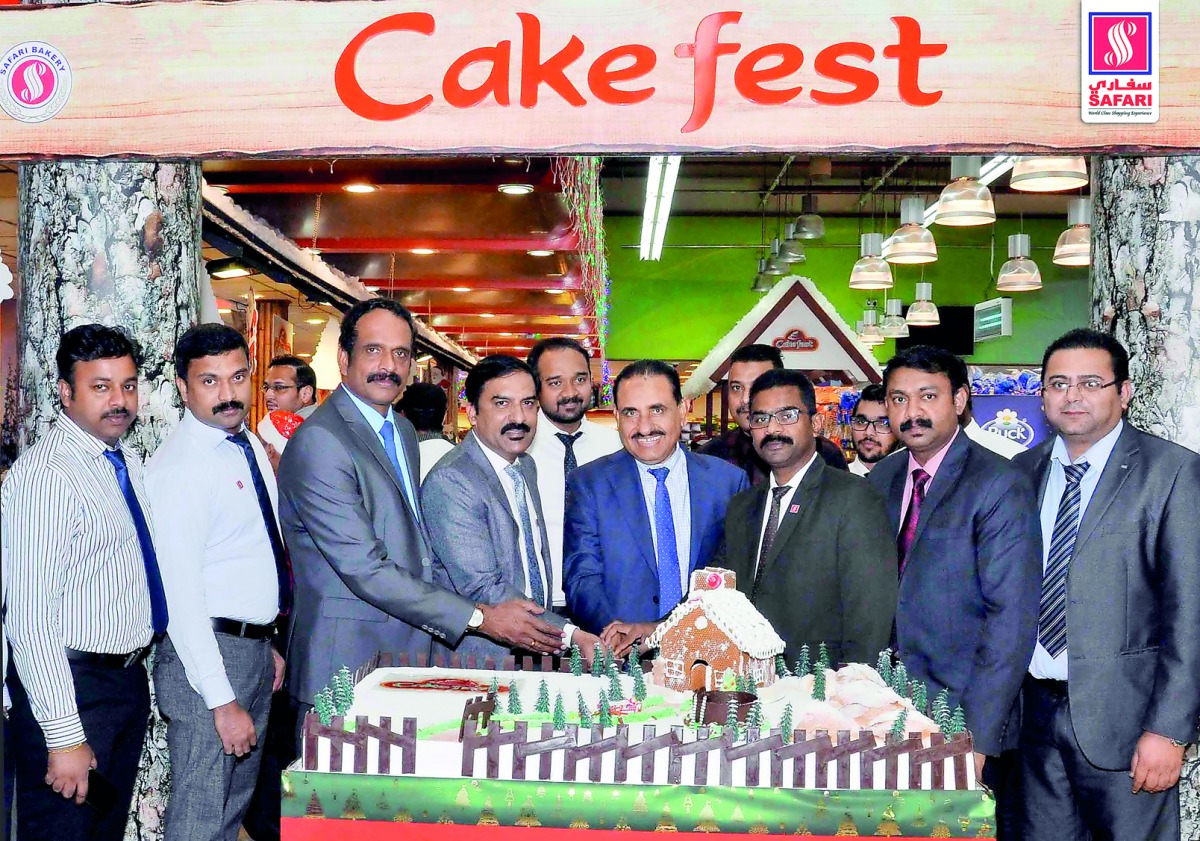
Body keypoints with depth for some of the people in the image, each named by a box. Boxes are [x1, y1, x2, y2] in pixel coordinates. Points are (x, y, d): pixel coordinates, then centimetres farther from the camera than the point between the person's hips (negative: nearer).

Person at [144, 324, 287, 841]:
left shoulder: (250, 446, 9)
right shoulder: (178, 467, -19)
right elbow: (180, 593, -22)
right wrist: (222, 701, -24)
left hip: (256, 648, 9)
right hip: (206, 653, -9)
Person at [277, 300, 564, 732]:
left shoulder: (404, 432, 14)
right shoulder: (319, 441, -16)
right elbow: (363, 568, -21)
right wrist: (480, 618, -19)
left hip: (407, 654, 8)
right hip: (345, 663, -8)